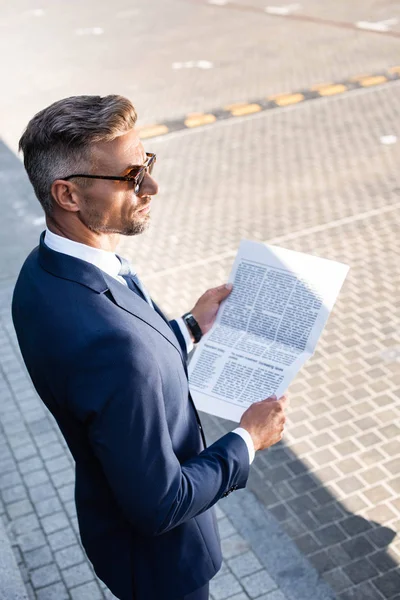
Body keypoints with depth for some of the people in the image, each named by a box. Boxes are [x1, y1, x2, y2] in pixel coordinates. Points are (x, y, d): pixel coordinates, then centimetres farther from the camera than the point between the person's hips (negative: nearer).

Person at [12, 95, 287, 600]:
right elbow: (159, 505, -31)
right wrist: (248, 440, -18)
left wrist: (189, 327, 2)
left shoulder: (40, 273, -13)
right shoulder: (112, 343, -43)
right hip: (157, 549, -7)